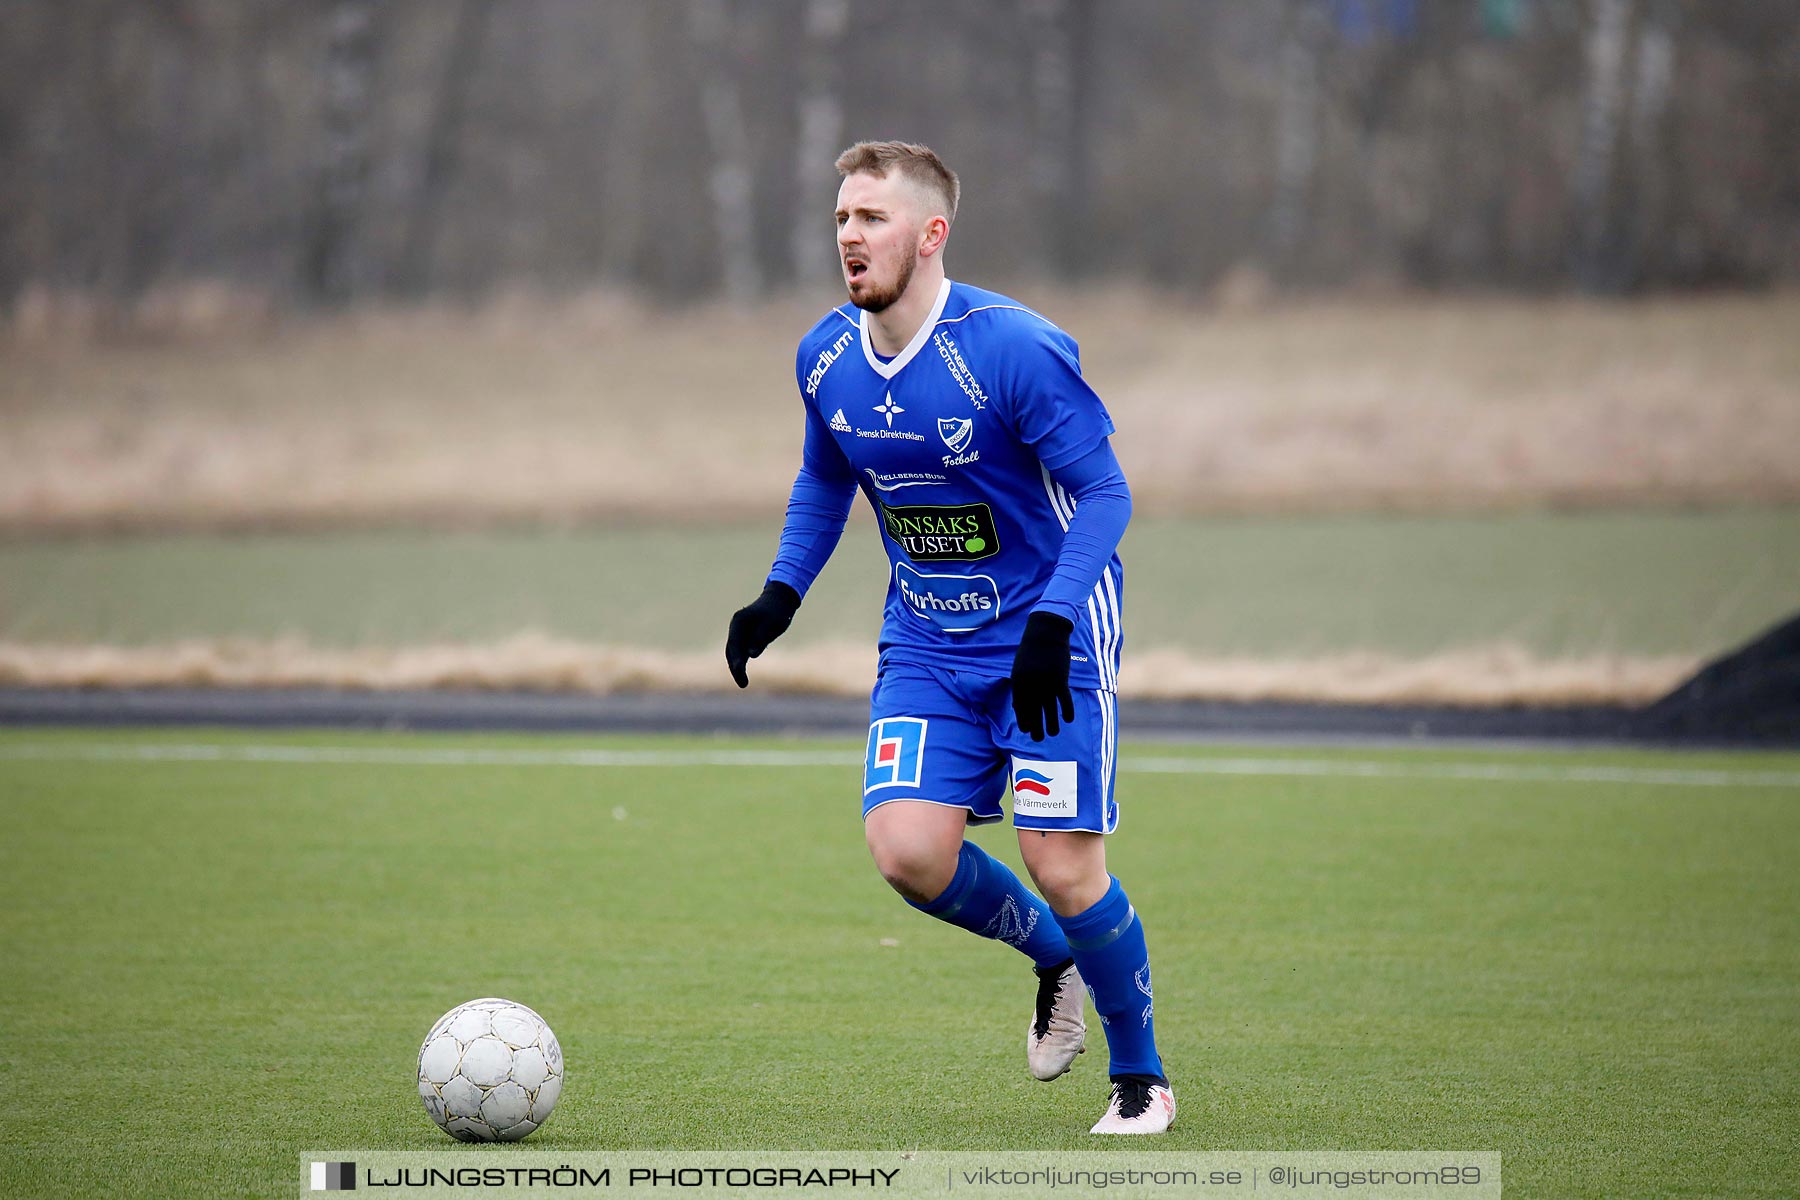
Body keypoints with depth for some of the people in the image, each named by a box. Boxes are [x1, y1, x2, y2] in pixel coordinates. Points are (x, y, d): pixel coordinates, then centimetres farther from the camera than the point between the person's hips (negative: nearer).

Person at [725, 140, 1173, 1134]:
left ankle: (1141, 1079, 13)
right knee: (907, 849, -12)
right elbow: (823, 481, 18)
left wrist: (1051, 624, -27)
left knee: (1061, 866, -10)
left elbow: (1103, 491, -17)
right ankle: (1051, 957, 20)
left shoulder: (1013, 349, -21)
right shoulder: (825, 358, -2)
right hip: (927, 643, 5)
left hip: (1050, 635, -5)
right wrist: (781, 593, 5)